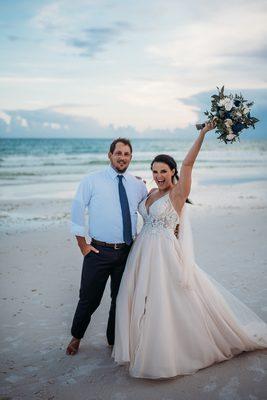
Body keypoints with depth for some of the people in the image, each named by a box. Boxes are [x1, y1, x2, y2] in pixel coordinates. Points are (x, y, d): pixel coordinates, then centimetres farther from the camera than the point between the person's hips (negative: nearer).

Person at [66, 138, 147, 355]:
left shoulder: (138, 185, 5)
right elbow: (77, 212, -3)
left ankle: (114, 340, 35)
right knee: (89, 298, 6)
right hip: (98, 251, -3)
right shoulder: (92, 181, -4)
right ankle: (76, 337, 33)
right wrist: (83, 245, -5)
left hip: (127, 252, 3)